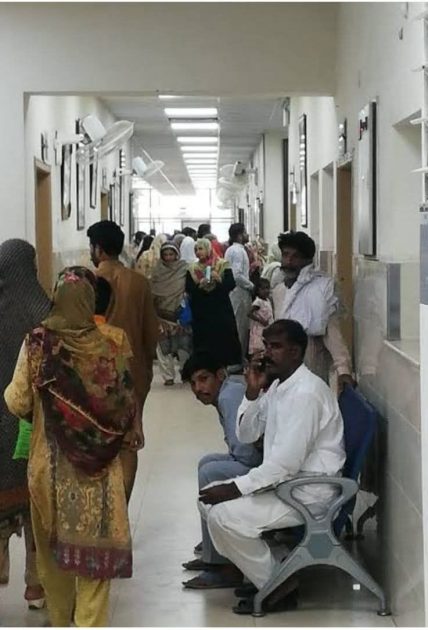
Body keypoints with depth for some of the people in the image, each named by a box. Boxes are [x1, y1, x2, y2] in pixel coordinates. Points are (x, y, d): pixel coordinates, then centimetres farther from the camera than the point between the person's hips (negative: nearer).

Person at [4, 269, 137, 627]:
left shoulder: (38, 344, -11)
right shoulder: (108, 349, -9)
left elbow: (18, 403, -6)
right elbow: (127, 410, -4)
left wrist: (11, 391, 16)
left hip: (51, 464, 1)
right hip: (98, 466, 0)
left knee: (53, 543, 17)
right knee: (94, 543, 7)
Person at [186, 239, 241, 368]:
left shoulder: (223, 265, 1)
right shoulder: (192, 269, 7)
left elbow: (231, 285, -7)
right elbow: (188, 289, -1)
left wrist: (219, 279, -24)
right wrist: (199, 284, -19)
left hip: (221, 310, -1)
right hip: (201, 313, 1)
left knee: (224, 341, -2)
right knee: (205, 343, 0)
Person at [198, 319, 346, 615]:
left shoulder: (306, 393, -23)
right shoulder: (278, 384, 7)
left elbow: (286, 463, -26)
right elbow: (246, 435, 10)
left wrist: (235, 488, -21)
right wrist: (252, 392, -6)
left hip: (309, 491, -10)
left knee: (223, 516, -19)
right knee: (209, 499, 7)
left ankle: (276, 585, -3)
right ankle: (257, 567, 14)